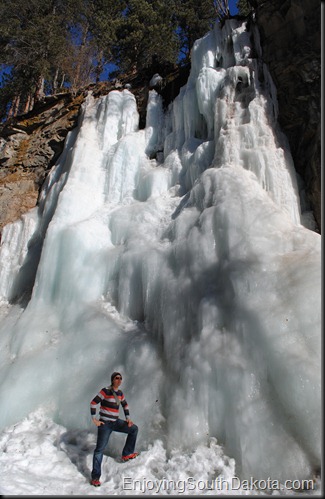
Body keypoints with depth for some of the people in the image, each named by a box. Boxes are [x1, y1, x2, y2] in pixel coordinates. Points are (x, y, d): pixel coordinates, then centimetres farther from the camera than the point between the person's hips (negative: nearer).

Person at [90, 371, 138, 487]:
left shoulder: (120, 393, 5)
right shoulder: (105, 391, -16)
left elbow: (125, 405, 20)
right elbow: (93, 403, -17)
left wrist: (128, 418, 11)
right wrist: (94, 419, -16)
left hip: (116, 422, 7)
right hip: (105, 424, -7)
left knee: (134, 429, 9)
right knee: (100, 449, -5)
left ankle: (127, 454, 18)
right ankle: (95, 477, 6)